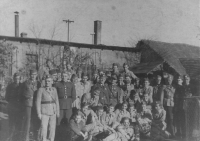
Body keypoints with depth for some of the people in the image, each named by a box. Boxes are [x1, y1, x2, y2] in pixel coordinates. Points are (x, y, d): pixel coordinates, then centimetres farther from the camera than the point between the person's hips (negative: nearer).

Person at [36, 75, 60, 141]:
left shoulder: (54, 89, 8)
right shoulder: (41, 90, -4)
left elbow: (56, 101, 12)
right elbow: (38, 102, -5)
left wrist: (58, 112, 8)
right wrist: (39, 113, -11)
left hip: (53, 112, 4)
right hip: (44, 112, -4)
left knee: (52, 129, 5)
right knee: (43, 129, -8)